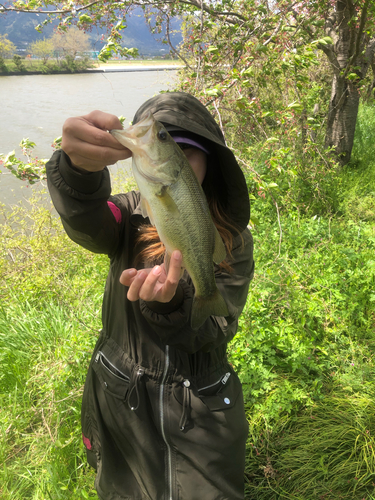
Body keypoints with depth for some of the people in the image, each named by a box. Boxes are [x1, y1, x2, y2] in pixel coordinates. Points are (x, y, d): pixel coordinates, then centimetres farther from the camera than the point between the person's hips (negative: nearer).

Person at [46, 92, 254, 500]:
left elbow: (215, 331, -19)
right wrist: (81, 167, -57)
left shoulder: (233, 241, -12)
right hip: (120, 401, 1)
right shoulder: (133, 218, -12)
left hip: (201, 414, 0)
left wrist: (171, 302, -41)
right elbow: (87, 223, -35)